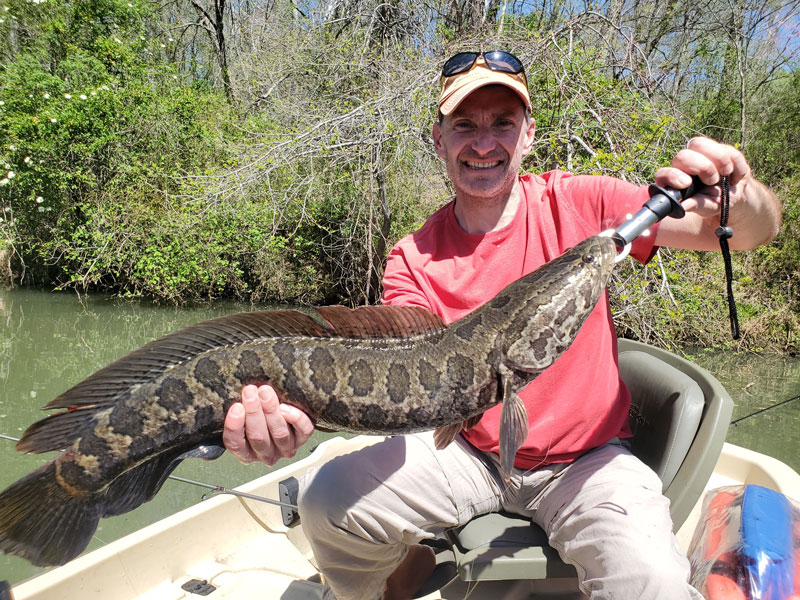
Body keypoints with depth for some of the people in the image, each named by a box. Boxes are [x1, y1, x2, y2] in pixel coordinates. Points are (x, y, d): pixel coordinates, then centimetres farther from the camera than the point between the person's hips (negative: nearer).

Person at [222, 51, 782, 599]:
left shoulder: (578, 203, -9)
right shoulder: (414, 259, -5)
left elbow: (756, 229, -11)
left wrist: (738, 200, -36)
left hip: (585, 456, -1)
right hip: (468, 450, 2)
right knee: (327, 498, -13)